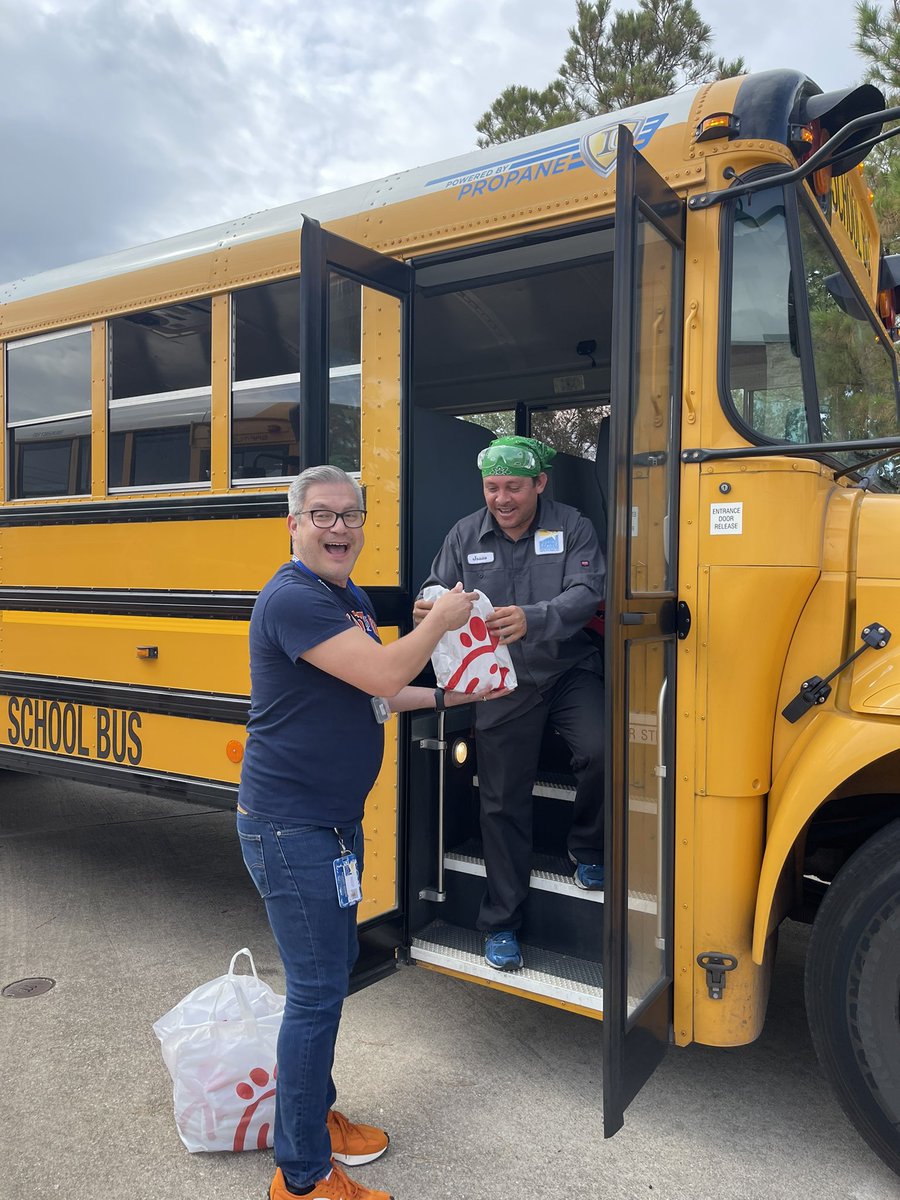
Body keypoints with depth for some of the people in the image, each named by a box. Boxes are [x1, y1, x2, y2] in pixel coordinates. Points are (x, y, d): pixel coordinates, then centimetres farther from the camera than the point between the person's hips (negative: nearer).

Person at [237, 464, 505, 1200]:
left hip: (336, 818, 10)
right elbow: (383, 675, -30)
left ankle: (314, 1112, 40)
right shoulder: (293, 599, -21)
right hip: (290, 827, -10)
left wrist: (445, 697, 10)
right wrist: (441, 620, -15)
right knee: (317, 990, -1)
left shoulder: (353, 600, 11)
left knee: (335, 966, 21)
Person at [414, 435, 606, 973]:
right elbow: (436, 594, 2)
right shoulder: (466, 535, 1)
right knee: (504, 798, 6)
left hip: (568, 670, -1)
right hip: (501, 681, 2)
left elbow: (586, 594, -19)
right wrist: (428, 611, -25)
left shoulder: (572, 527, -6)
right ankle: (502, 925, 23)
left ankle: (586, 850, 7)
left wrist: (533, 619, -39)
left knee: (600, 749, -27)